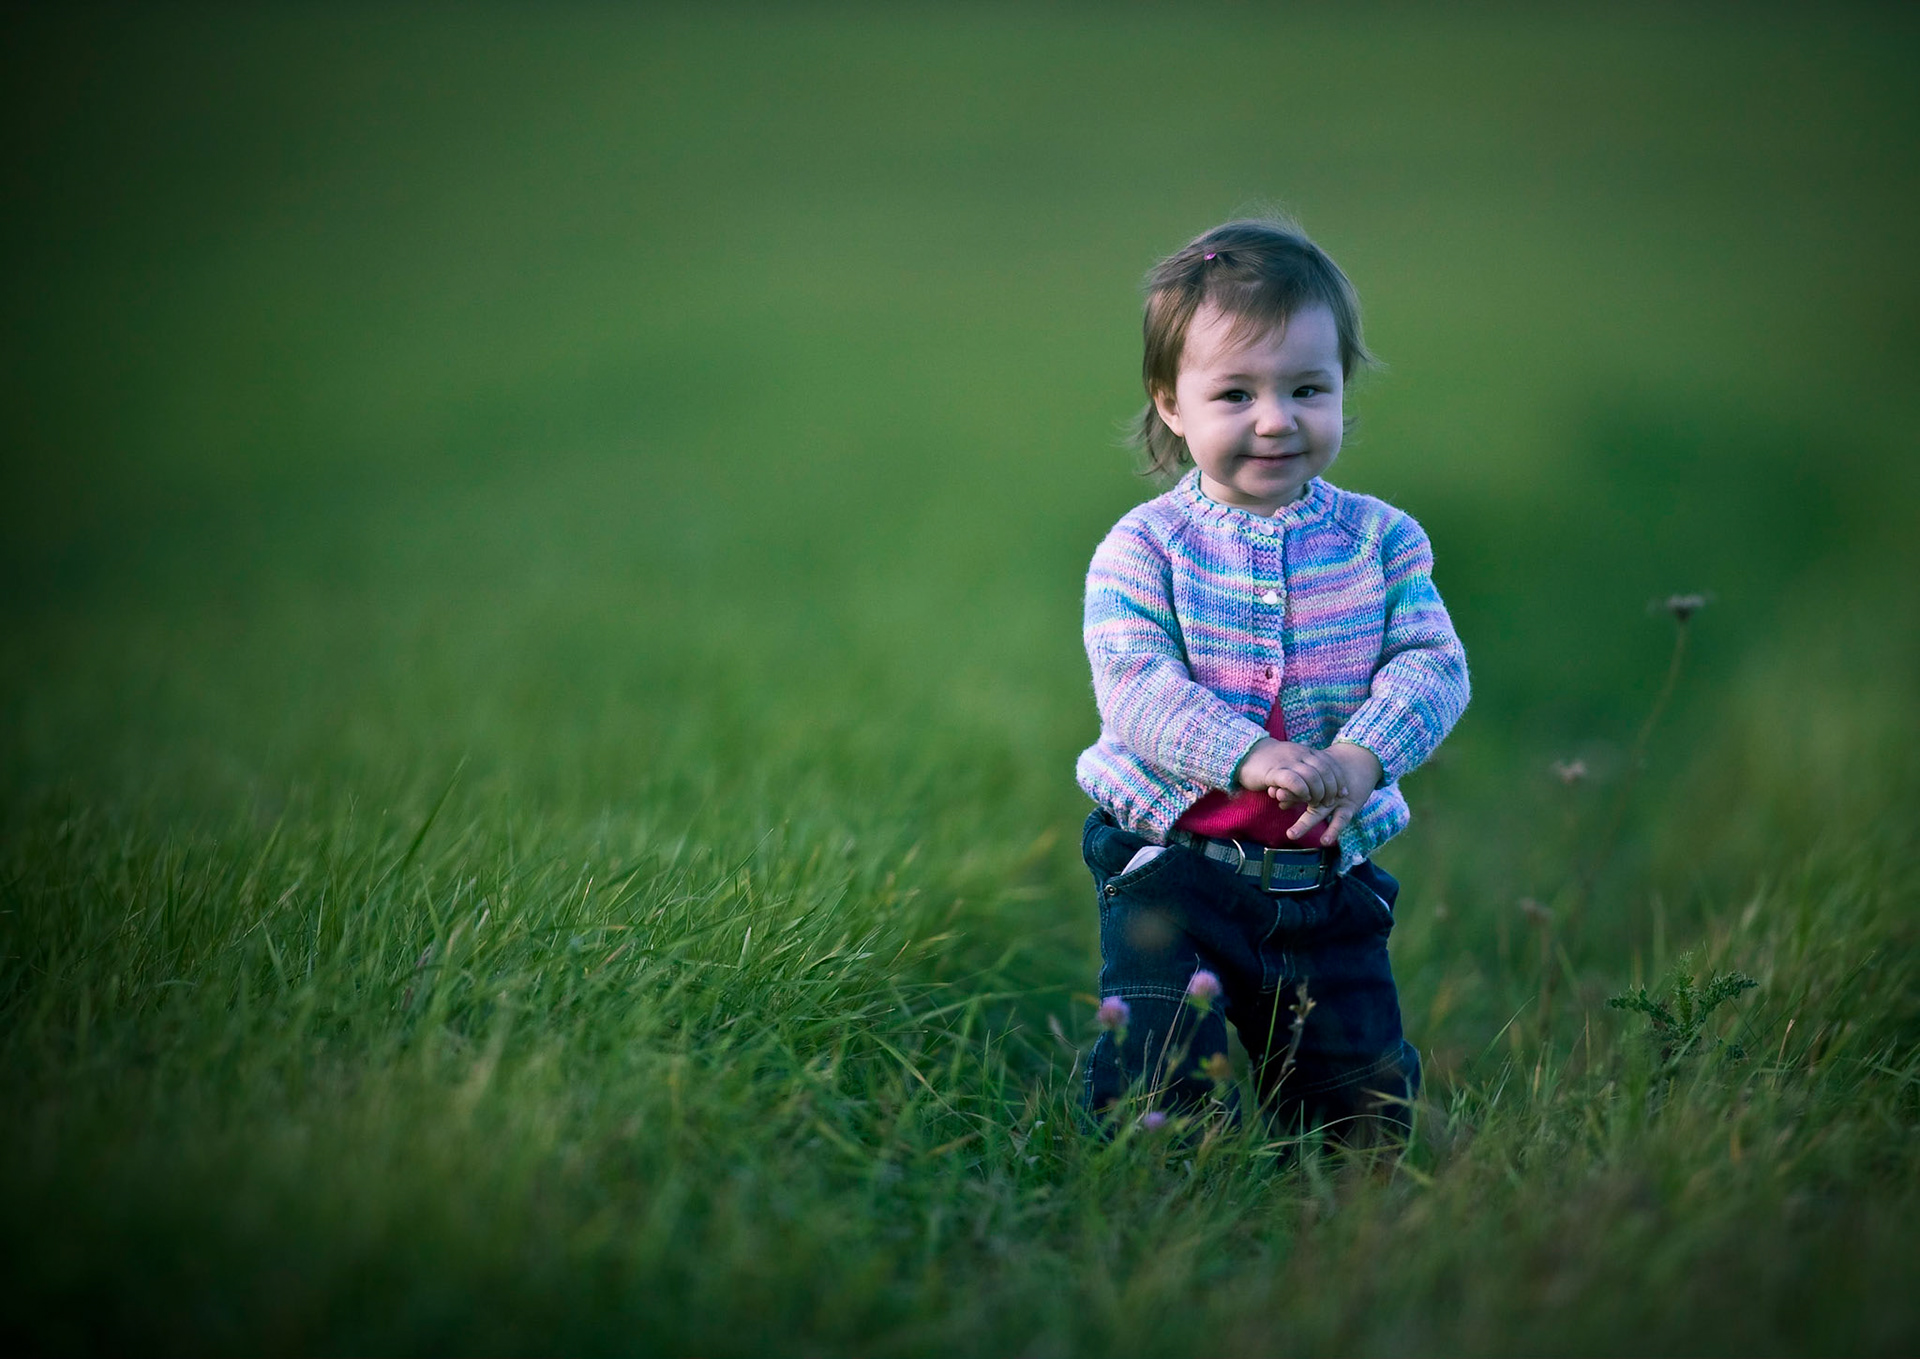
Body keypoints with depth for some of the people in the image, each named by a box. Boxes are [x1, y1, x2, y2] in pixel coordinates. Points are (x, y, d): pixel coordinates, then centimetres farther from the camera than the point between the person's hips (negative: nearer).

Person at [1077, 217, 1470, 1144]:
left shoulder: (1381, 539, 3)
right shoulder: (1145, 546, -5)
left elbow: (1433, 662, -5)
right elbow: (1135, 683, -15)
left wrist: (1360, 757, -24)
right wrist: (1249, 756, -30)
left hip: (1331, 871, 2)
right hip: (1174, 857, -2)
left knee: (1362, 1093, 8)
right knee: (1161, 1066, -14)